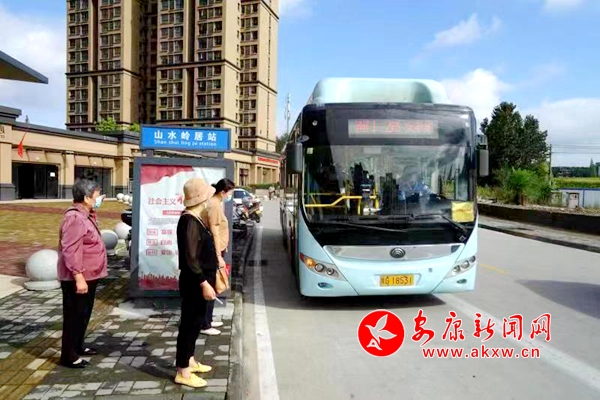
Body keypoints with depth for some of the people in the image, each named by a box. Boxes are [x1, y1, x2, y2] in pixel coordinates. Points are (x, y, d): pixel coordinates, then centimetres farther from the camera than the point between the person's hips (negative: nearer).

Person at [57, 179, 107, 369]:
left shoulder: (84, 215, 10)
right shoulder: (75, 218, -22)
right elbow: (71, 251, -27)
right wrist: (79, 277, -27)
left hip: (89, 275, 10)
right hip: (77, 278, -10)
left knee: (84, 313, 20)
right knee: (74, 316, 1)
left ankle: (78, 346, 34)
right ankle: (69, 356, 12)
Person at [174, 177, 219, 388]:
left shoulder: (195, 219, 10)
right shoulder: (189, 222, -21)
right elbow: (190, 259, -24)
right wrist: (204, 283, -23)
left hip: (199, 281, 10)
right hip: (194, 283, -10)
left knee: (195, 322, 19)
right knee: (190, 323, 0)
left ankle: (189, 360, 34)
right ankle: (183, 372, 12)